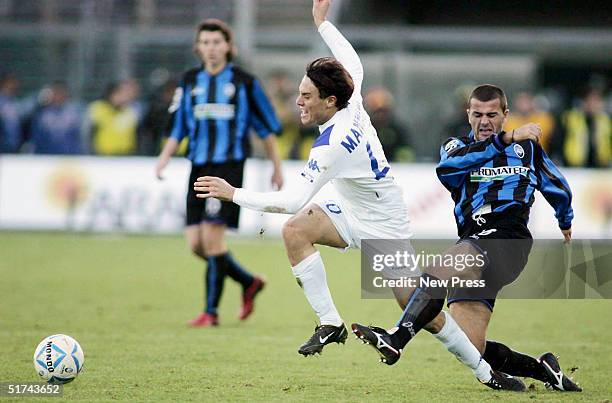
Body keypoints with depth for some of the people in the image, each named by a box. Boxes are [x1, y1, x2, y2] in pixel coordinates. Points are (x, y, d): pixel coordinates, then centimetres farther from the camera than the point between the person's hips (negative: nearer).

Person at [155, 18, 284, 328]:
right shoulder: (190, 81, 11)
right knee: (196, 243, 1)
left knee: (212, 237, -14)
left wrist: (277, 167, 8)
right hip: (198, 168, 5)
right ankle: (249, 283, 24)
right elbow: (178, 128, 15)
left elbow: (267, 128, 7)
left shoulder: (244, 82, 1)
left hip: (229, 166, -5)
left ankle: (211, 311, -5)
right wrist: (165, 157, -1)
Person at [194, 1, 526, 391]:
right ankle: (331, 323, -9)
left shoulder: (332, 147, -30)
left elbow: (294, 201, -32)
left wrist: (234, 194, -27)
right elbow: (354, 66, 15)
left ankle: (485, 371, 6)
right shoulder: (353, 108, -7)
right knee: (295, 231, -12)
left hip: (383, 233, -9)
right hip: (356, 216, 9)